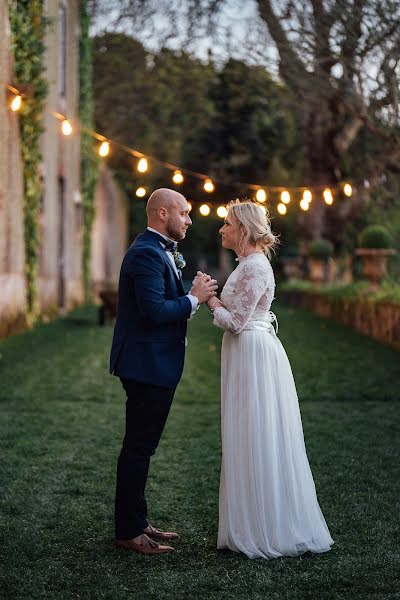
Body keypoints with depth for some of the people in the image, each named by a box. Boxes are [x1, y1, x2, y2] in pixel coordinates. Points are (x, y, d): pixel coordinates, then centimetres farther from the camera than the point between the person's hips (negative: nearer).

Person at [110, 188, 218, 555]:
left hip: (154, 364, 11)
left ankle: (136, 523, 24)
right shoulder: (147, 253, -18)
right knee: (138, 448, -4)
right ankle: (128, 532, 3)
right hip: (147, 366, -11)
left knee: (140, 447, 16)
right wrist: (194, 299, -14)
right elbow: (154, 310, -26)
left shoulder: (159, 251, 16)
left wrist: (193, 294, 2)